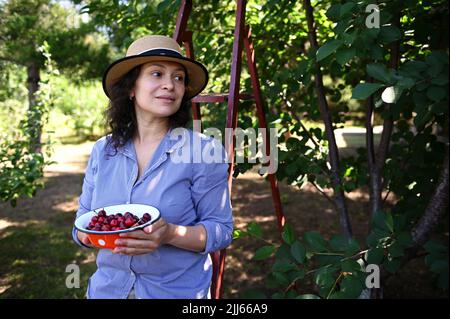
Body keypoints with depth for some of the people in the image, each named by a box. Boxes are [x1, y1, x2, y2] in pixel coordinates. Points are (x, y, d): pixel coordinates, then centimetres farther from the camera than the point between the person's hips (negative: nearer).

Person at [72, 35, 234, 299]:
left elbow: (221, 230, -12)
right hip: (107, 287, 3)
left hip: (178, 291, -3)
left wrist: (170, 234, -28)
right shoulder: (103, 151, -2)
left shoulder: (205, 150, -14)